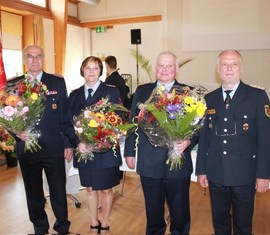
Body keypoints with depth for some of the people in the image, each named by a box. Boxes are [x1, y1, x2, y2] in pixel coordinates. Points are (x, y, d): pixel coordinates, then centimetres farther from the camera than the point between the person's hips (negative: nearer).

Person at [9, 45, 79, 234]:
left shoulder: (58, 82, 1)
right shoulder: (12, 85, 3)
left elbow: (66, 115, 0)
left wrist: (69, 144, -2)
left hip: (54, 148, -1)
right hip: (26, 147, 2)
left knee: (59, 192, 11)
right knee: (33, 194, 16)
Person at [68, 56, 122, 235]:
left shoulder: (112, 91, -4)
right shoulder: (74, 95, 8)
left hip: (105, 150, -3)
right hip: (83, 150, 3)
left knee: (106, 189, 10)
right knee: (90, 189, 15)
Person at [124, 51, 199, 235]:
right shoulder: (142, 91, 7)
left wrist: (189, 142, -21)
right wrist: (129, 152, 7)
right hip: (148, 163, 2)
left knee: (180, 213, 11)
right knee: (153, 212, 20)